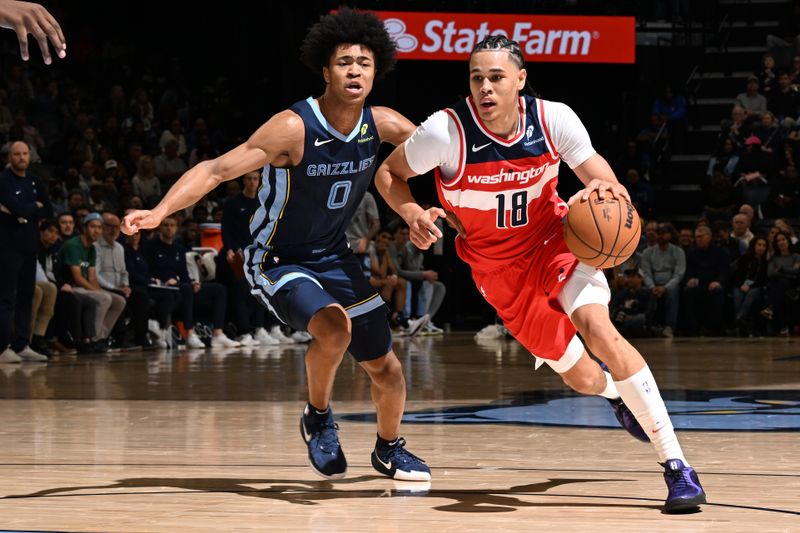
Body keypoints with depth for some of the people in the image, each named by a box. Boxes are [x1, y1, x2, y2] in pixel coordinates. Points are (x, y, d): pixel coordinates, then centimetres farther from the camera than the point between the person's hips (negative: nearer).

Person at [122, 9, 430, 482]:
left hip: (334, 258, 6)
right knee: (333, 326, -33)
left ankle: (389, 449, 39)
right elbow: (218, 168, -32)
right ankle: (318, 417, -5)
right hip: (279, 262, -6)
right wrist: (160, 211, -45)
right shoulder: (294, 128, -27)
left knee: (385, 365, 10)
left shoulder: (383, 125, -11)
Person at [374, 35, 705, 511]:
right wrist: (413, 214, -26)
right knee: (583, 378, 4)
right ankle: (617, 394, 48)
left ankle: (678, 466, -23)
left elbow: (604, 182, -13)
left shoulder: (553, 119, -19)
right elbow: (389, 174, -7)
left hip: (554, 240, 0)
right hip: (501, 267, 0)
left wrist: (606, 191, -38)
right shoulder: (446, 132, -23)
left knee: (598, 328, -28)